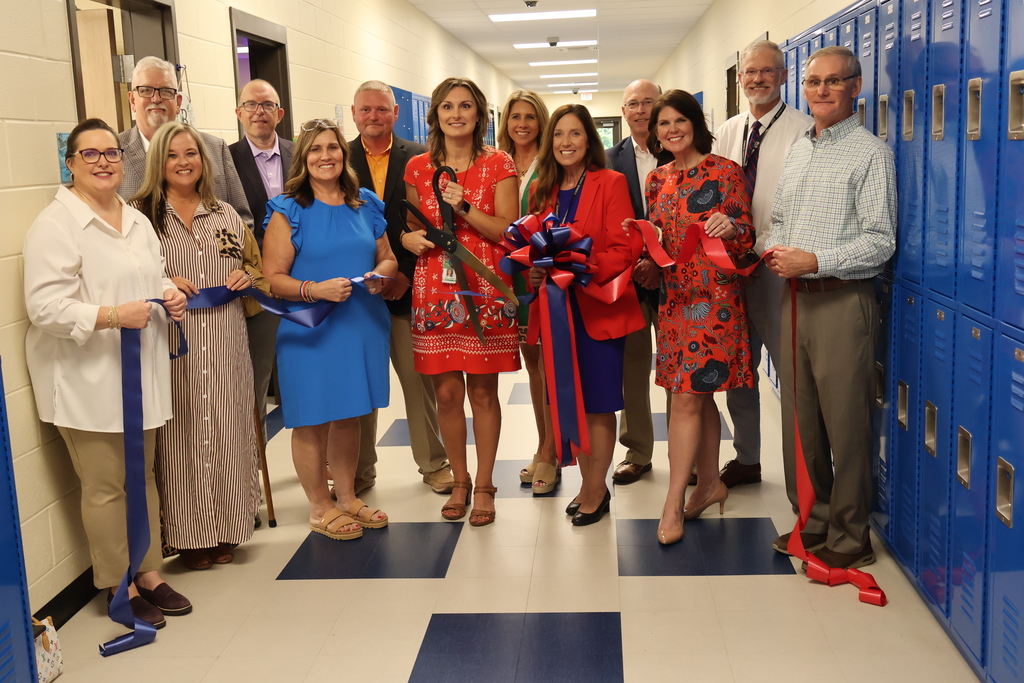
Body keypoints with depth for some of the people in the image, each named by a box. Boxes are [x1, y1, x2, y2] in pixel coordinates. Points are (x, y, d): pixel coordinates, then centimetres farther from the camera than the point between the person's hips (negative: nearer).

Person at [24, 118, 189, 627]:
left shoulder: (137, 221, 14)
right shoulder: (56, 224, -12)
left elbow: (156, 278, 26)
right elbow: (46, 307, -18)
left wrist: (170, 296, 4)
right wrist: (113, 315, -28)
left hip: (139, 373, 8)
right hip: (87, 380, -7)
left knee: (142, 476, 15)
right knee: (105, 487, 0)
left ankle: (149, 573, 28)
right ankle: (120, 587, 16)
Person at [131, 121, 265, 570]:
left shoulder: (226, 215, 15)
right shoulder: (141, 214, 1)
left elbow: (255, 267, 23)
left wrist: (248, 275, 2)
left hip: (225, 344, 4)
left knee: (228, 431, 6)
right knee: (180, 435, 0)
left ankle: (226, 531, 20)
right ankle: (189, 534, 14)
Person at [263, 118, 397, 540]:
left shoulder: (365, 205, 9)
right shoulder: (288, 212, -5)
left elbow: (387, 257, 17)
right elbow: (273, 278, -9)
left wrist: (380, 275, -5)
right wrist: (316, 289, -24)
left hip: (362, 325, 4)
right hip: (310, 329, -4)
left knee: (349, 415, 15)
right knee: (312, 419, 4)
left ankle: (347, 497, 31)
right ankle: (320, 508, 21)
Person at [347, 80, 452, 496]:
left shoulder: (419, 159, 4)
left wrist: (407, 274, -9)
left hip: (408, 287, -1)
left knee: (420, 377, 4)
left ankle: (433, 463, 19)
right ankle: (360, 470, 20)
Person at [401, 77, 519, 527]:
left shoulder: (498, 165, 2)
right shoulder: (418, 168, 9)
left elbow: (509, 231, -3)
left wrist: (465, 209, -16)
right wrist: (408, 238, -5)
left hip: (484, 290, -2)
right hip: (434, 290, 2)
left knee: (482, 390, 2)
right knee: (446, 392, 3)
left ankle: (484, 485, 17)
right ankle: (459, 481, 21)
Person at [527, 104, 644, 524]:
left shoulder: (610, 183, -5)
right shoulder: (541, 190, 10)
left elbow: (625, 248, -11)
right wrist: (533, 271, -5)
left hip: (598, 305, -5)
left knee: (598, 404, 2)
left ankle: (596, 491, 14)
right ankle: (589, 485, 25)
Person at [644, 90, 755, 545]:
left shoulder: (725, 172, -4)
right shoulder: (657, 180, 12)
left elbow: (747, 238, -4)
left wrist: (731, 227, -26)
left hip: (713, 297, -6)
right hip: (674, 297, 6)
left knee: (687, 397, -8)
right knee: (698, 395, 12)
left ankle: (674, 504, -2)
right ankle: (710, 482, 26)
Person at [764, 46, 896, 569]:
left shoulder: (870, 153, -6)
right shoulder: (798, 150, 16)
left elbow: (880, 241, -12)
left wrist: (815, 260, -20)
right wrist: (774, 249, 1)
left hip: (843, 301, -7)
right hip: (795, 297, 7)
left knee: (845, 423, -1)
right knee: (799, 418, 13)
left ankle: (849, 537, 12)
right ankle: (814, 520, 27)